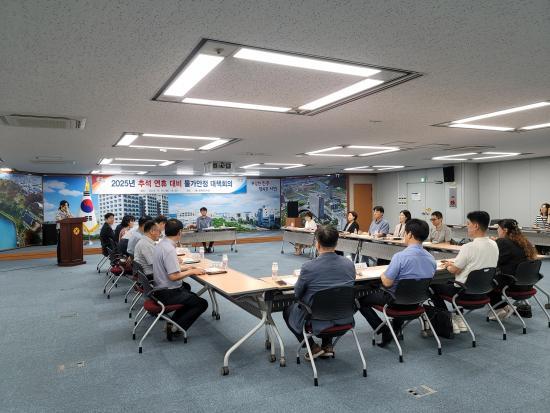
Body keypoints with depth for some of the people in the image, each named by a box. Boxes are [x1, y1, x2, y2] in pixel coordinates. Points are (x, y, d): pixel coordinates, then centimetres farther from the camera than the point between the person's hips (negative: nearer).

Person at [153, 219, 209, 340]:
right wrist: (191, 272, -16)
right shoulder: (170, 250, -26)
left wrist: (185, 268, 15)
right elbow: (173, 276, -29)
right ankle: (175, 327, -3)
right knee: (202, 304, -3)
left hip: (161, 288, 10)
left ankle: (173, 322, 24)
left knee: (186, 287, 33)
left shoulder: (160, 244, 4)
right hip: (168, 294, -10)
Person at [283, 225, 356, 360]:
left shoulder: (309, 267, -22)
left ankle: (313, 347, 17)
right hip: (344, 320, 5)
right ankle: (327, 346, 29)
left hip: (318, 322, -4)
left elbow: (297, 294, -5)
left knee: (287, 311, 23)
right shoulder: (349, 264, -9)